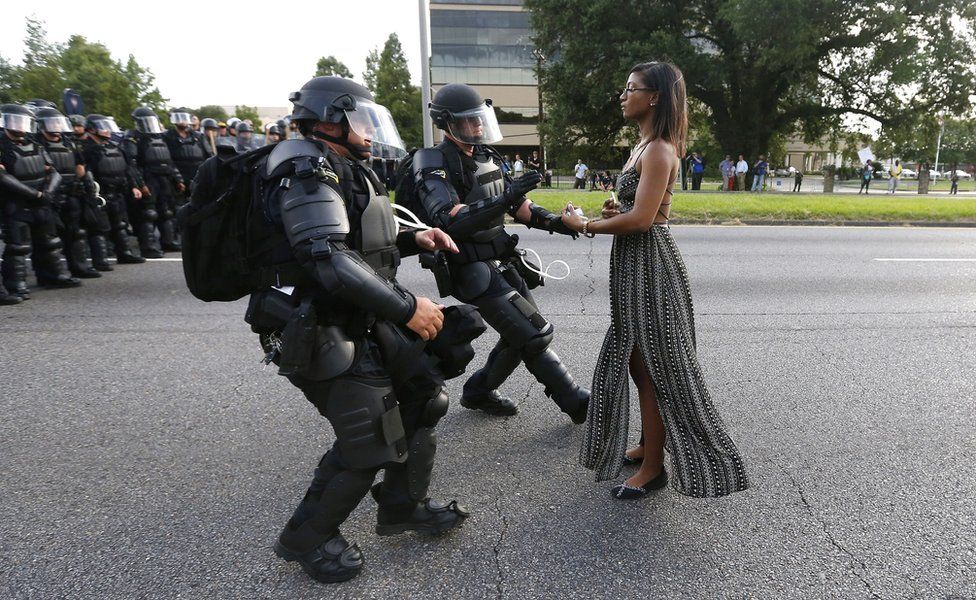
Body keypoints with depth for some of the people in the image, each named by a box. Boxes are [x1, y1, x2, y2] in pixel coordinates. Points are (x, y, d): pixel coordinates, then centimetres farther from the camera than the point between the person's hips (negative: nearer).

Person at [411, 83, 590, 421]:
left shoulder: (486, 157, 11)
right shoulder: (435, 166, -14)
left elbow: (516, 206, 16)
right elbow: (449, 220, -30)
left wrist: (553, 222, 0)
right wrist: (505, 198, -37)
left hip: (503, 263, 9)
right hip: (475, 272, -9)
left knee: (521, 335, 13)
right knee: (534, 335, -8)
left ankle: (478, 392, 30)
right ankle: (577, 403, 7)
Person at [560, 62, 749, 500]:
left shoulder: (658, 150, -16)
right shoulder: (644, 146, 14)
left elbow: (642, 218, -24)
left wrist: (585, 226, -14)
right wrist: (615, 212, 2)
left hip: (649, 263, -10)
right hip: (633, 264, 10)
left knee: (652, 366, 0)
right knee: (637, 361, 18)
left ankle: (653, 467, 13)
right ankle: (647, 445, 33)